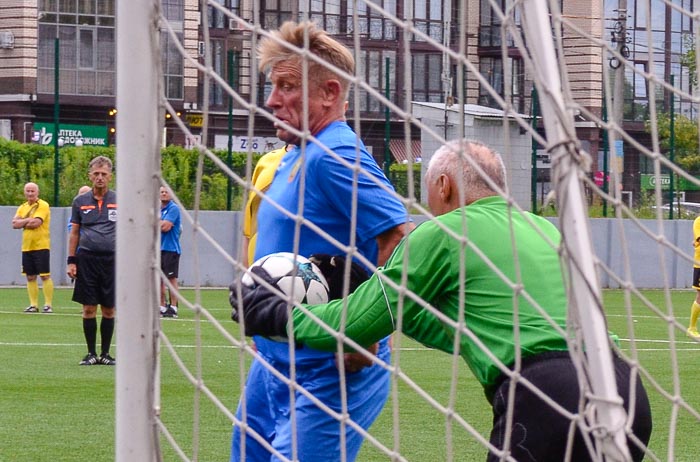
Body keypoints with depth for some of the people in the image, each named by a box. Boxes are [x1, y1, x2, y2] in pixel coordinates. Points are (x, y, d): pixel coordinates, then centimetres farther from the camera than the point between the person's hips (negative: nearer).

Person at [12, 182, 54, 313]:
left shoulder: (43, 205, -6)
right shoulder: (22, 208, 13)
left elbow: (36, 222, -18)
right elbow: (15, 224, 1)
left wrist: (22, 222, -3)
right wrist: (28, 220, -11)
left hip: (41, 247, -6)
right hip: (26, 247, 6)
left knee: (45, 276, -6)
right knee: (30, 277, 7)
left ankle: (48, 305, -4)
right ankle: (33, 305, 12)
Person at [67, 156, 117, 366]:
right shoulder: (80, 202, 8)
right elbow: (74, 233, 11)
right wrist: (71, 261, 4)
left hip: (112, 260, 0)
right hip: (87, 259, 0)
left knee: (109, 310, 2)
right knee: (89, 309, -1)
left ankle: (105, 353, 12)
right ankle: (91, 353, 8)